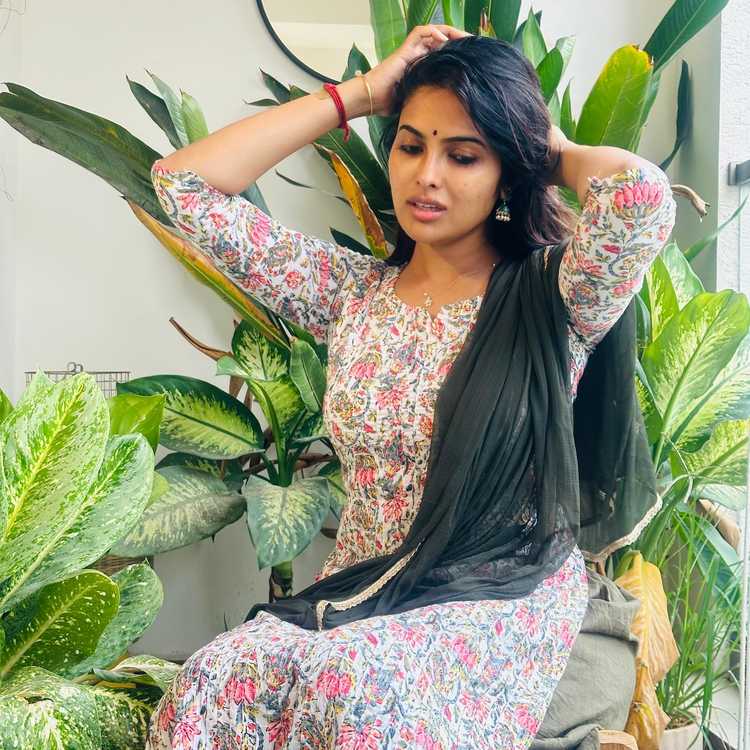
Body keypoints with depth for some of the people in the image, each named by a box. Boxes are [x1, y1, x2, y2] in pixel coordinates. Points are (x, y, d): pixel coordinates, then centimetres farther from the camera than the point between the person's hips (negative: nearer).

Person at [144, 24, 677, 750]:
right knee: (216, 680, -27)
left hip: (506, 602, -3)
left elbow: (641, 190, -28)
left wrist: (558, 152, -4)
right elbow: (184, 182, 3)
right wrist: (359, 93, 2)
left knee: (355, 685, -34)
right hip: (359, 587, 4)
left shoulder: (549, 299, -5)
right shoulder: (350, 289, 6)